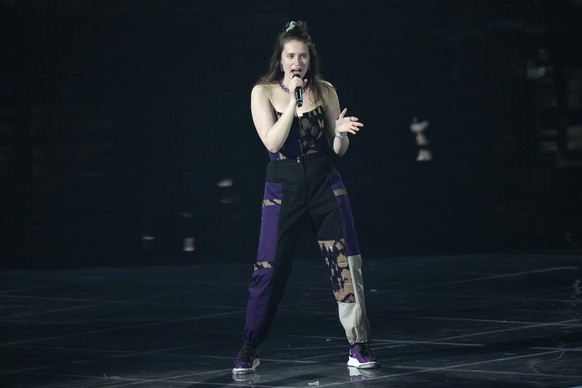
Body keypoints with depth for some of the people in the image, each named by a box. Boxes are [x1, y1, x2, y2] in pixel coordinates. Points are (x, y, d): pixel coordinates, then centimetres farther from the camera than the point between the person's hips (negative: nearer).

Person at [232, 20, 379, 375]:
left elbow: (339, 149, 4)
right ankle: (249, 351, 9)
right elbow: (272, 142, -14)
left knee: (346, 262, -4)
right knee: (270, 270, -3)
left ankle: (359, 346, 5)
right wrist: (294, 102, -19)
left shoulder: (324, 91, 2)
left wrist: (341, 131, -18)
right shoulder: (264, 92, -2)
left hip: (325, 185, 1)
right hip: (283, 187, -1)